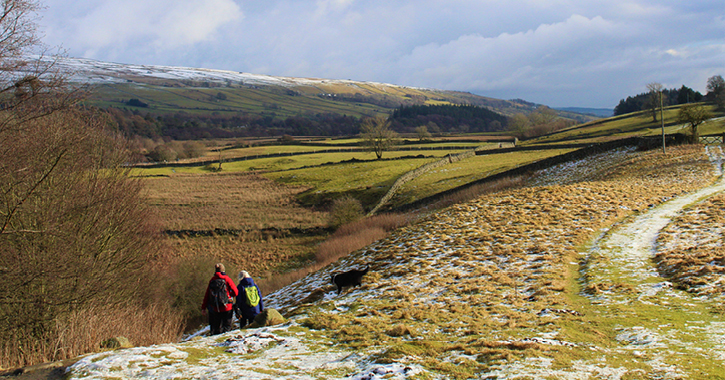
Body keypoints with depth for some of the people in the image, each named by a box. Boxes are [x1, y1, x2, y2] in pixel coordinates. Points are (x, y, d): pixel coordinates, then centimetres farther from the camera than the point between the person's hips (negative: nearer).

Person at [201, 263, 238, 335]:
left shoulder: (212, 280, 6)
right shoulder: (226, 278, -3)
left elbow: (207, 294, 7)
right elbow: (235, 292, -5)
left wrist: (203, 307, 12)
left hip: (214, 309, 3)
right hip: (226, 308, -3)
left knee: (215, 328, 11)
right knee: (226, 327, 2)